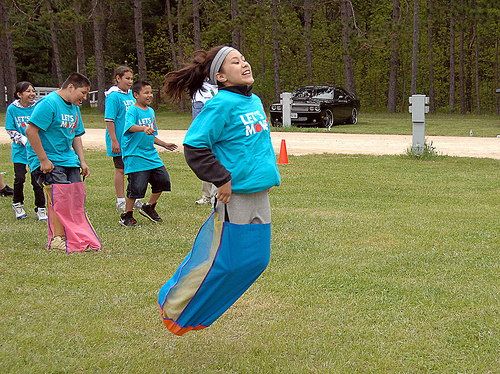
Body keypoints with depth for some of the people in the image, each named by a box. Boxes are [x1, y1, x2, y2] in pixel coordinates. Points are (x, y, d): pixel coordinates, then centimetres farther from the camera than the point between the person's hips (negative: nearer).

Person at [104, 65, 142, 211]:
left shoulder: (131, 95, 10)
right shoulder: (114, 96, -13)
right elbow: (109, 120, -16)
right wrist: (114, 141, -20)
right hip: (120, 142, -7)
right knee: (120, 169, 1)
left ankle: (135, 200, 21)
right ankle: (120, 202, 10)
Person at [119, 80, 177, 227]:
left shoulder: (150, 111, 16)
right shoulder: (132, 110, -9)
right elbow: (130, 126, -30)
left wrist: (164, 144, 26)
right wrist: (144, 128, -47)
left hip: (151, 154, 8)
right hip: (135, 155, -8)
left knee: (163, 179, 6)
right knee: (137, 186, -8)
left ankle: (149, 207, 25)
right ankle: (127, 216, 8)